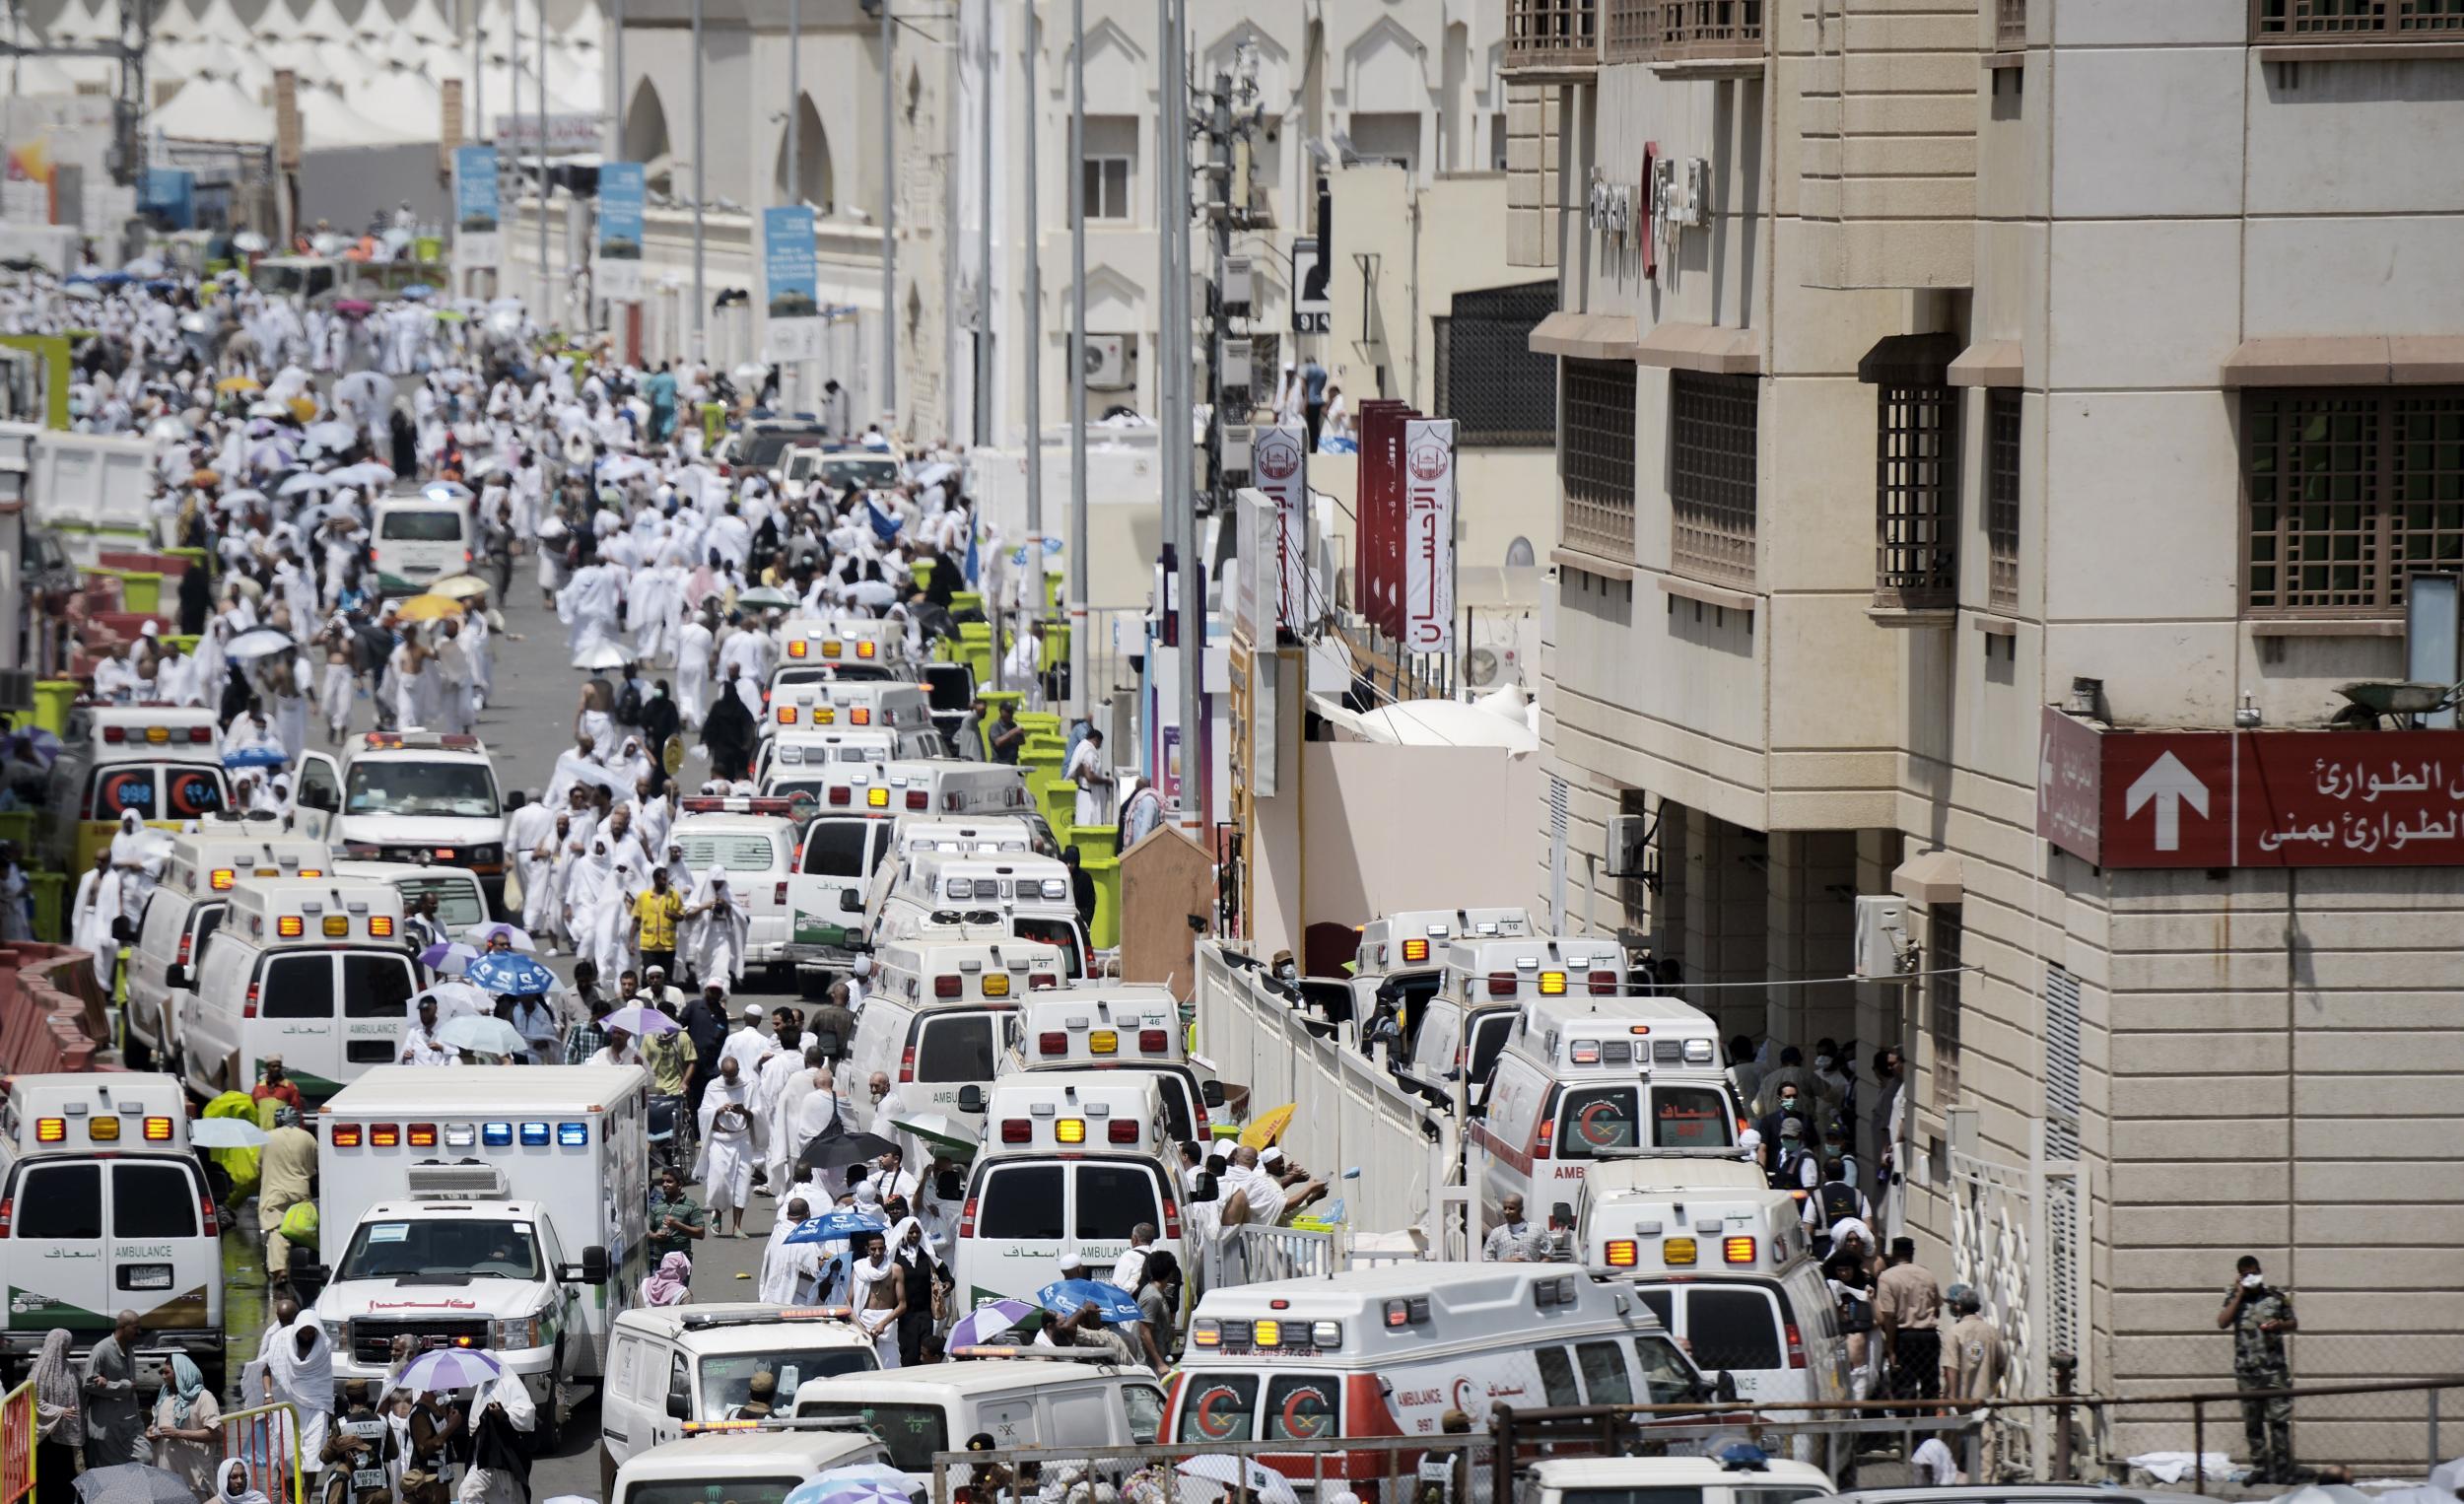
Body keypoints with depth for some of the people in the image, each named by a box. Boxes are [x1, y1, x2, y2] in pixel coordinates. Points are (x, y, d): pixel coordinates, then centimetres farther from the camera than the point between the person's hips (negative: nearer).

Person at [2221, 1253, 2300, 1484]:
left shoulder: (2276, 1296, 5)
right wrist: (2239, 1295, -8)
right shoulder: (2235, 1298, 6)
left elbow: (2294, 1323, 15)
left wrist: (2280, 1325, -7)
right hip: (2247, 1370, 1)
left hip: (2275, 1369, -1)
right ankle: (2259, 1471, 10)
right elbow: (2222, 1323, -10)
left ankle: (2282, 1471, -5)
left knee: (2279, 1419, -7)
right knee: (2253, 1423, 4)